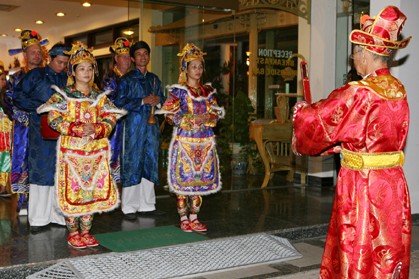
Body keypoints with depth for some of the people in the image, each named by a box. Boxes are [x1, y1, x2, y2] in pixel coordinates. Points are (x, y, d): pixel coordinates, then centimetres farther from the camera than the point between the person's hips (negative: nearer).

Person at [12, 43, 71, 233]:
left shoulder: (66, 79, 14)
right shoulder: (36, 75, 1)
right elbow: (17, 96, -4)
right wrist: (42, 107, -12)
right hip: (41, 130, -4)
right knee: (41, 170, -3)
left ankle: (56, 214, 13)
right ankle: (38, 219, 3)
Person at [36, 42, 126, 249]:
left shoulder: (100, 96, 10)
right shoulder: (63, 95, 0)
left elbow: (110, 119, 3)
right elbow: (54, 120, -9)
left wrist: (96, 128, -16)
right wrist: (78, 129, -19)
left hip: (95, 150, 4)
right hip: (71, 149, -3)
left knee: (93, 190, 5)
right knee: (72, 190, -3)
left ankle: (85, 231, 17)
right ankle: (73, 233, 10)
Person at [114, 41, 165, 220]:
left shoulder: (154, 79, 16)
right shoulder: (127, 79, 0)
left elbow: (162, 100, 20)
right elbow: (120, 103, -9)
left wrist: (158, 101, -3)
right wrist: (143, 101, -14)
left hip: (151, 125, 5)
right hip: (133, 125, -5)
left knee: (150, 163, 7)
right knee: (132, 164, -4)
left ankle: (147, 204, 16)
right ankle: (129, 207, 3)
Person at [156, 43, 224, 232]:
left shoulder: (208, 91, 12)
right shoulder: (178, 91, -2)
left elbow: (216, 115, 12)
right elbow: (169, 116, -7)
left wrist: (208, 119, -10)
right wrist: (192, 119, -15)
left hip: (204, 142, 4)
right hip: (185, 140, -4)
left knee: (201, 178, 5)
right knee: (184, 178, -3)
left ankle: (194, 217, 16)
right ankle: (184, 218, 8)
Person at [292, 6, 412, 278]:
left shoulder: (358, 93, -19)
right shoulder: (398, 91, 5)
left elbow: (320, 119, -10)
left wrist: (301, 111, 11)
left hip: (361, 184, -7)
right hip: (392, 182, 7)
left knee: (358, 252, 7)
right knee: (388, 249, 17)